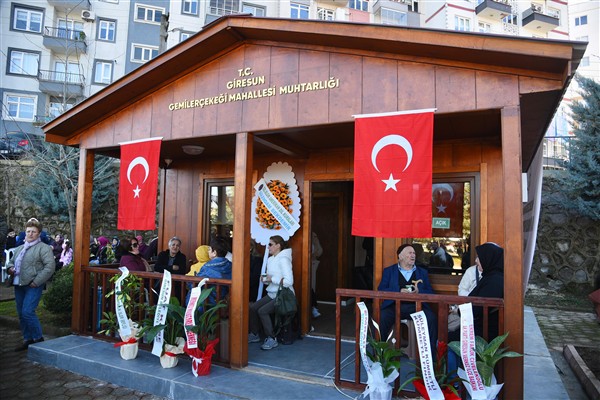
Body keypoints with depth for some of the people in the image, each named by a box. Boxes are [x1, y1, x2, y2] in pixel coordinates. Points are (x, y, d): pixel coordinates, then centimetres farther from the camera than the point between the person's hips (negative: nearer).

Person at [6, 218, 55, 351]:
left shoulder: (43, 248, -6)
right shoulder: (19, 248, 18)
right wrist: (10, 268, 6)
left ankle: (38, 339, 3)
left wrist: (36, 282, -17)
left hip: (33, 286, -8)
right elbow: (11, 261, 30)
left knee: (27, 312, -13)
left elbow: (50, 266, -15)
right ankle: (27, 340, 24)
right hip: (19, 285, 8)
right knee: (21, 314, 11)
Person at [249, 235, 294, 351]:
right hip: (272, 294, 8)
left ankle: (271, 339, -11)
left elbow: (289, 281, -24)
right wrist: (265, 279, -4)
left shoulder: (283, 260, -15)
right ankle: (254, 334, 9)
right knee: (252, 308, -7)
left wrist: (272, 279, -18)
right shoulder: (270, 259, 13)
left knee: (262, 311, -23)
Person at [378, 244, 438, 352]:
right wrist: (399, 291, -11)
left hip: (416, 307, 2)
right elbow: (381, 290, 4)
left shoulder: (422, 272, 22)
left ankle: (429, 352, -14)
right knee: (382, 317, -31)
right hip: (395, 306, -1)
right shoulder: (389, 271, 16)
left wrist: (419, 292, -8)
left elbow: (430, 292, 14)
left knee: (431, 318, -28)